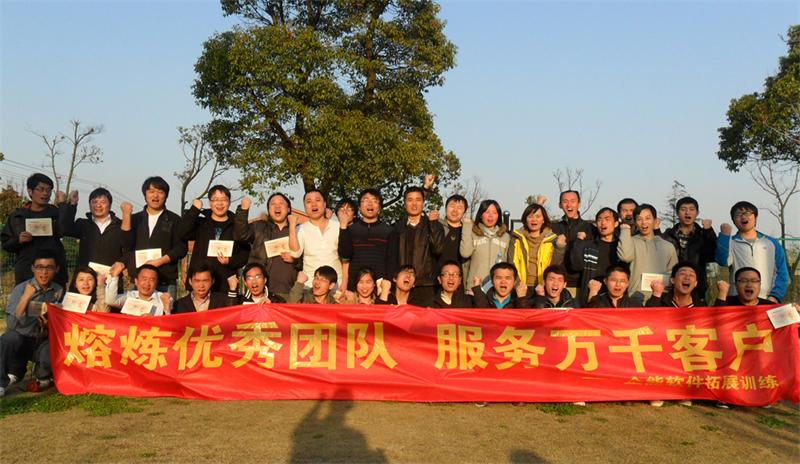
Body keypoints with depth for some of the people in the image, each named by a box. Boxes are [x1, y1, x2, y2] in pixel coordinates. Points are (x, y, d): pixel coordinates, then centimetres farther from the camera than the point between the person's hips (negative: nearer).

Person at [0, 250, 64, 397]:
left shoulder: (59, 291, 0)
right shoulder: (20, 289, -9)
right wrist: (26, 297, -26)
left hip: (44, 342, 2)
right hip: (21, 339, -1)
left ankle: (42, 375, 7)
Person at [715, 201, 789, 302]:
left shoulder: (772, 243, 12)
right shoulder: (729, 243, 8)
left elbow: (782, 273, 8)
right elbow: (722, 261, -13)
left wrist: (775, 296, -5)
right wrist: (725, 235, -16)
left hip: (768, 302, 1)